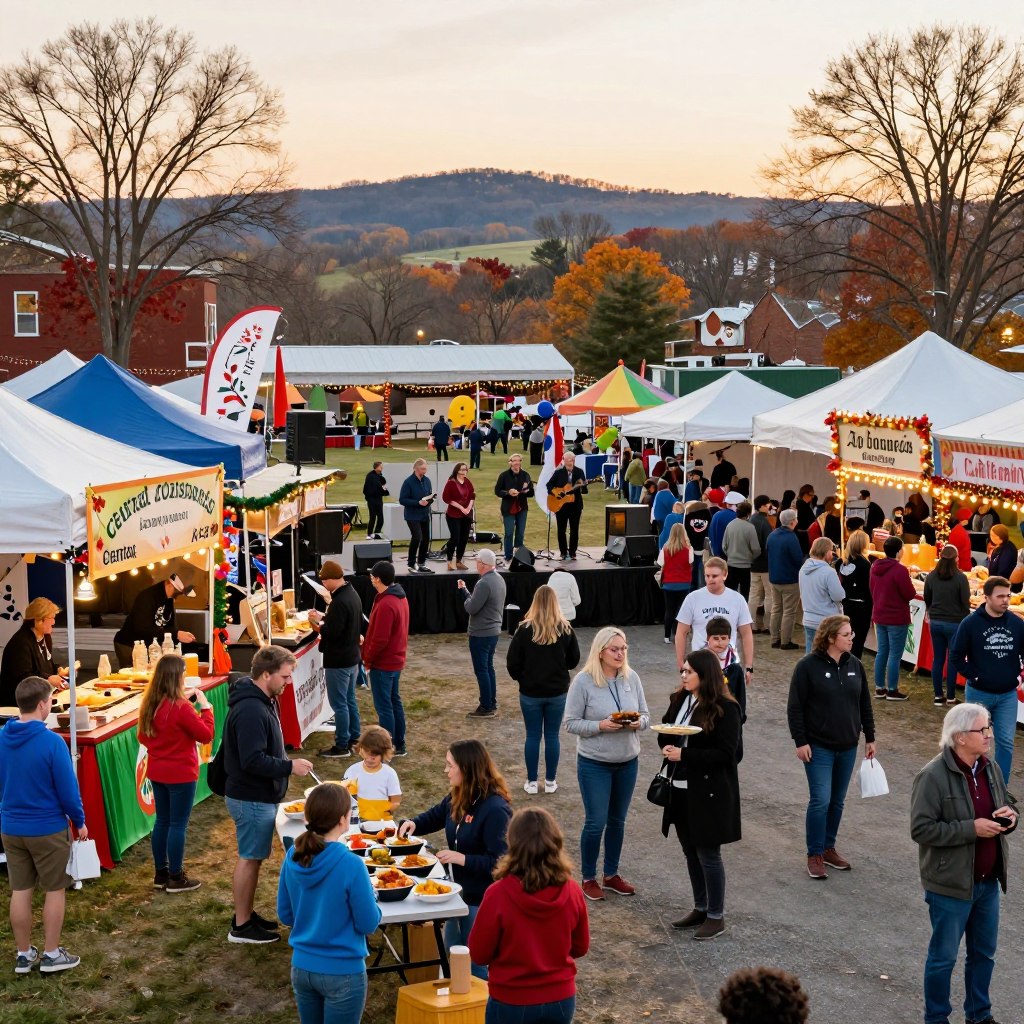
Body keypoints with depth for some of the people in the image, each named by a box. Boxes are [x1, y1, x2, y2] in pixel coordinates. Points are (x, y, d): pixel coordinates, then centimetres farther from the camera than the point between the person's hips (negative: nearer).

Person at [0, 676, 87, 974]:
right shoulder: (51, 741, -21)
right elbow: (68, 790, -15)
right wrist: (80, 821, 0)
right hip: (48, 829, -5)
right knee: (54, 890, 10)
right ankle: (51, 955, 17)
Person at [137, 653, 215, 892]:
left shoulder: (150, 704, 1)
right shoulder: (181, 707, -22)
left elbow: (143, 737, 13)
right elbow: (206, 735, -15)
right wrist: (205, 707, -7)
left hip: (157, 772, 8)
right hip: (181, 774, -7)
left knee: (162, 821, 16)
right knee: (178, 824, 2)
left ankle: (161, 873, 24)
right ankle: (176, 878, 9)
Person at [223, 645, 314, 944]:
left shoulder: (261, 701, 7)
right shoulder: (251, 710, -27)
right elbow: (253, 760, -30)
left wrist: (285, 764, 12)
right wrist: (289, 767, -23)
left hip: (259, 796, 10)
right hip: (252, 799, -10)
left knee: (253, 857, 18)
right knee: (250, 858, 1)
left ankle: (247, 914, 30)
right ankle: (241, 926, 11)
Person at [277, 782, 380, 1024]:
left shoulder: (293, 857, -6)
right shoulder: (350, 864, -23)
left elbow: (285, 915, 6)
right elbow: (368, 924, -13)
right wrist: (369, 895, 4)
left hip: (301, 968, 5)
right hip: (341, 972, -5)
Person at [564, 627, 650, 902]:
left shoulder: (632, 678, -2)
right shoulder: (583, 681, -14)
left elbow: (645, 714, 6)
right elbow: (571, 723, -11)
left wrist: (638, 723, -16)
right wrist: (601, 726, -24)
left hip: (628, 762, 4)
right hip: (594, 763, -4)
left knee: (617, 821, 15)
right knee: (596, 823, 0)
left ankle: (611, 875, 30)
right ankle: (589, 879, 18)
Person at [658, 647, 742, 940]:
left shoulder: (725, 708, -16)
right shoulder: (679, 700, 5)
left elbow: (725, 753, -19)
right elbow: (665, 735, 14)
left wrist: (684, 755, -23)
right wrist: (667, 746, -9)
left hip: (710, 793, -7)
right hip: (681, 790, 7)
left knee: (708, 855, 3)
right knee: (690, 852, 17)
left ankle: (716, 916, 17)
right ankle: (700, 909, 32)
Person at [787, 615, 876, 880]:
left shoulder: (855, 665, 5)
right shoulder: (808, 666, -11)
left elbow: (865, 704, 13)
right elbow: (795, 707, -10)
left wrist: (870, 738, 13)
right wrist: (800, 741, -13)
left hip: (848, 747, 5)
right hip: (818, 746, -5)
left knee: (837, 801, 13)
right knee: (821, 800, -7)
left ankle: (829, 848, 26)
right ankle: (814, 855, 5)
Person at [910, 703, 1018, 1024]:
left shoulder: (990, 768, 2)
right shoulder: (933, 776, -21)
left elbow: (1007, 805, 17)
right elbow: (921, 829, -23)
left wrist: (1010, 816, -7)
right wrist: (971, 829, -25)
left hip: (988, 882, 7)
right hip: (951, 885, -7)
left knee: (984, 953, 20)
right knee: (943, 957, 9)